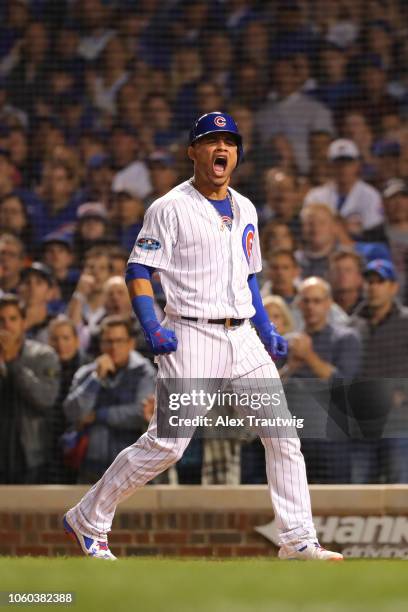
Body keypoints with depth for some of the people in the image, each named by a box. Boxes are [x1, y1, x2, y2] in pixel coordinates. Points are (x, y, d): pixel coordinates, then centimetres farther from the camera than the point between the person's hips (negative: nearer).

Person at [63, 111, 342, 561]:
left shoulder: (245, 210, 16)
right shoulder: (171, 208, -5)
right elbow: (138, 271, -8)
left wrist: (267, 330, 15)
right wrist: (152, 328, -21)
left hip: (243, 337, 6)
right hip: (192, 336, -6)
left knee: (282, 434, -1)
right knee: (166, 444, -9)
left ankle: (298, 541, 4)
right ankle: (87, 520, 5)